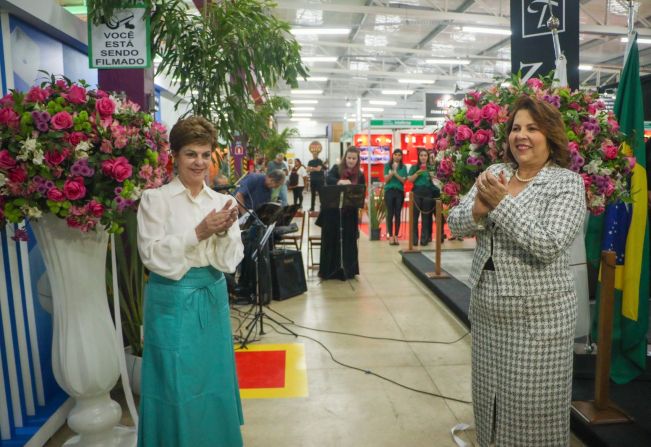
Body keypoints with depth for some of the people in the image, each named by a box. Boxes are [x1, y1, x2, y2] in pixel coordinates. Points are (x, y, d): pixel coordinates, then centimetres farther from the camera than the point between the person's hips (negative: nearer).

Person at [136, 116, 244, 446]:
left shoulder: (222, 202, 4)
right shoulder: (155, 199, -7)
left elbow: (229, 262, -1)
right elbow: (153, 256, -14)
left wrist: (223, 233, -20)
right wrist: (198, 233, -23)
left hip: (212, 300, 4)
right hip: (173, 302, -4)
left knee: (213, 381, 16)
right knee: (177, 386, 5)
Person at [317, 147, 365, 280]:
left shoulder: (360, 175, 4)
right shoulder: (336, 168, -3)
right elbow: (328, 179, -22)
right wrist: (340, 182, -42)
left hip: (350, 213, 2)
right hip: (333, 212, -1)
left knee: (348, 241, 6)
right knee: (331, 240, 4)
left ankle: (347, 270, 18)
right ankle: (329, 271, 16)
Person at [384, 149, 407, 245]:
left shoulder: (403, 167, 7)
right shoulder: (387, 165, 5)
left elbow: (404, 180, -1)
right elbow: (386, 179, -2)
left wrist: (396, 173, -15)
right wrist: (392, 171, -15)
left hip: (399, 192, 1)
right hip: (389, 191, -1)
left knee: (398, 214, 2)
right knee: (390, 214, -2)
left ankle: (396, 236, 7)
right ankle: (390, 235, 1)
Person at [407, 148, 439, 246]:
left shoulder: (431, 168, 13)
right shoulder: (414, 167, 9)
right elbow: (410, 179, -1)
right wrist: (418, 172, -10)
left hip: (428, 193, 1)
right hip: (417, 192, -1)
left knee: (426, 216, 4)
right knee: (415, 216, -3)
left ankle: (424, 239, 8)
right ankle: (414, 239, 1)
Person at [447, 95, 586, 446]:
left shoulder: (567, 183, -9)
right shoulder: (494, 174, 6)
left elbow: (548, 246, -21)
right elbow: (455, 223, -1)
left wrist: (501, 204, -24)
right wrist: (478, 210, -22)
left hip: (537, 316, -5)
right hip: (486, 310, 5)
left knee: (532, 406, 6)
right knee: (490, 394, 18)